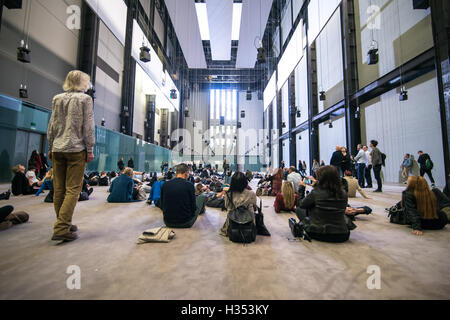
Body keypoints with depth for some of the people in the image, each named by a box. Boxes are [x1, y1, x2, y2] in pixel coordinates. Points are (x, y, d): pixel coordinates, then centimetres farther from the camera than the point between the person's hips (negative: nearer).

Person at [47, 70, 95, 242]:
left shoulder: (57, 98, 14)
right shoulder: (85, 98, -1)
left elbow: (52, 125, 14)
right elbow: (88, 126, -6)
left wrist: (50, 147, 18)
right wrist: (90, 149, -4)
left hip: (58, 149, 6)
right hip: (76, 149, -5)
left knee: (59, 189, 10)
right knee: (73, 189, -4)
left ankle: (64, 224, 22)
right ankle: (61, 228, -9)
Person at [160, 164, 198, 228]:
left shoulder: (165, 185, -5)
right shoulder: (189, 185, -14)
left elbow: (162, 206, 6)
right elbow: (193, 207, -8)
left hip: (168, 222, 4)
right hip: (185, 223, -4)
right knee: (196, 211, 26)